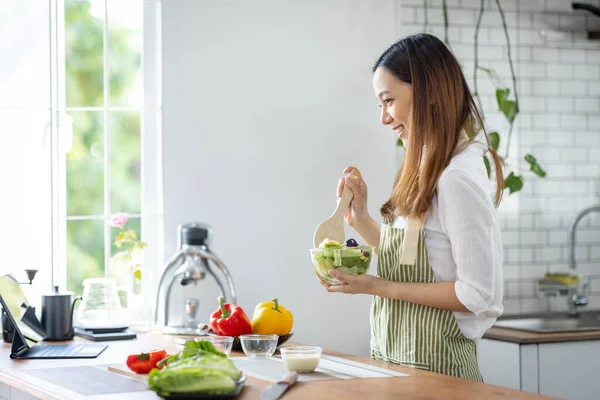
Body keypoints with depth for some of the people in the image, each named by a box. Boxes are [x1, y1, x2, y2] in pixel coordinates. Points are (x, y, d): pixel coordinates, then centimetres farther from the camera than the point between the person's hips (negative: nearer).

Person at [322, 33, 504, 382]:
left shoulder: (459, 179, -19)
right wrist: (361, 218, 3)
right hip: (399, 356, 8)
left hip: (434, 366, -8)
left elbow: (479, 294, -21)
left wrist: (379, 287, -17)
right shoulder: (427, 171, 9)